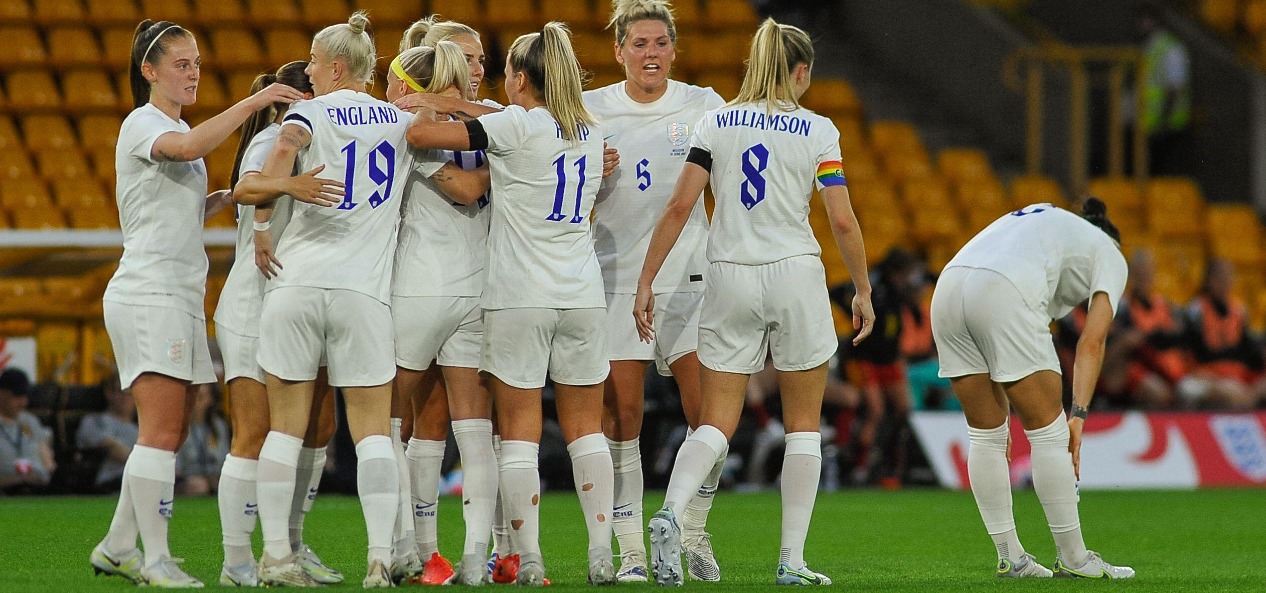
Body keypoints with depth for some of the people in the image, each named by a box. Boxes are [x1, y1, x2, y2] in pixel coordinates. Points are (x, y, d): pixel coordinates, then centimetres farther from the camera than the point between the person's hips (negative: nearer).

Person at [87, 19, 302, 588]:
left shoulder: (173, 128, 21)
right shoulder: (142, 124, -8)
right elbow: (188, 147, -31)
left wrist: (228, 195, 11)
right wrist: (254, 101, -31)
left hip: (180, 296, 9)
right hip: (148, 295, -9)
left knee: (169, 433, 8)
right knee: (163, 432, -12)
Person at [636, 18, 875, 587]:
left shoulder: (715, 123, 4)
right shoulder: (817, 130, -1)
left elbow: (679, 206, -2)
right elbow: (843, 222, -3)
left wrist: (646, 281, 2)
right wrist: (863, 290, 9)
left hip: (728, 280, 2)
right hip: (795, 278, -2)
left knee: (716, 422, 5)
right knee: (803, 423, 11)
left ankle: (670, 511, -24)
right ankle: (792, 559, 7)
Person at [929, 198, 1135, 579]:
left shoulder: (1039, 221, 38)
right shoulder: (1109, 255, 21)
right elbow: (1092, 342, 5)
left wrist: (1004, 406, 33)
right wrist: (1079, 415, 1)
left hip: (948, 288, 7)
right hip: (1003, 295, -7)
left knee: (986, 435, 16)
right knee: (1048, 432, 5)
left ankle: (1010, 557, 21)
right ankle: (1073, 559, 10)